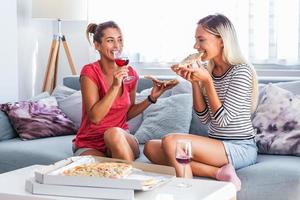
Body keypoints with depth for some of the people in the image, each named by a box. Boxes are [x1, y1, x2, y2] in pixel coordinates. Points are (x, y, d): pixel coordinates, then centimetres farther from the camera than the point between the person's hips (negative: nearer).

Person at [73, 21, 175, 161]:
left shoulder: (129, 73, 2)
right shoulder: (89, 72, -12)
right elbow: (95, 117, -20)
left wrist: (152, 98, 0)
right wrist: (115, 86, -28)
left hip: (122, 139, 4)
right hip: (90, 144, -4)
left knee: (114, 132, -33)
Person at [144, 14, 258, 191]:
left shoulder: (241, 71, -12)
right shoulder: (208, 70, 9)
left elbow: (223, 120, -15)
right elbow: (204, 118, 6)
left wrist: (207, 81, -19)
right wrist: (194, 82, -4)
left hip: (241, 148, -8)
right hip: (215, 143, 8)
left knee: (170, 141, -27)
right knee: (151, 147, -10)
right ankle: (218, 172, -19)